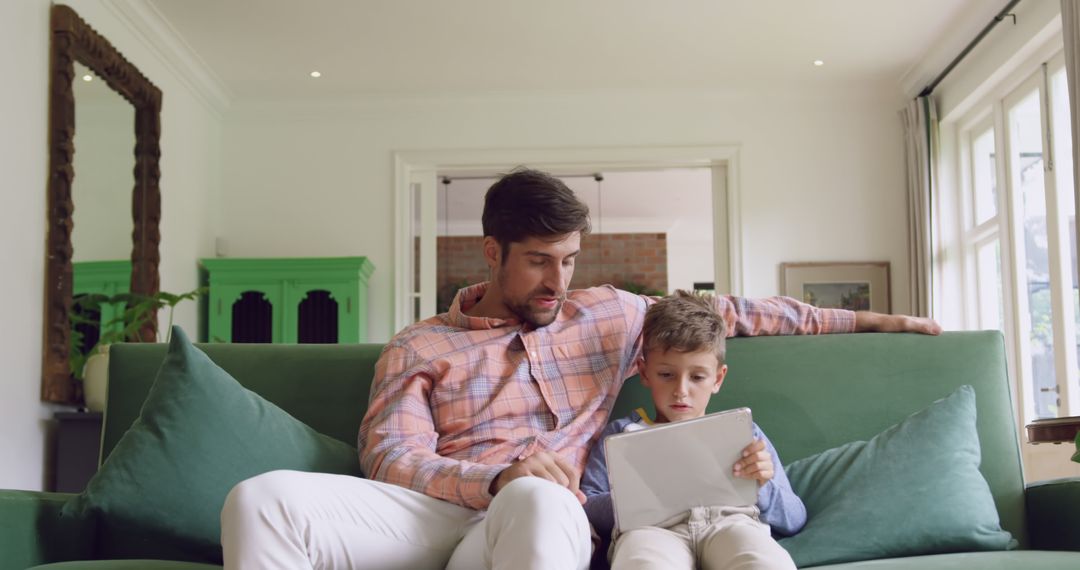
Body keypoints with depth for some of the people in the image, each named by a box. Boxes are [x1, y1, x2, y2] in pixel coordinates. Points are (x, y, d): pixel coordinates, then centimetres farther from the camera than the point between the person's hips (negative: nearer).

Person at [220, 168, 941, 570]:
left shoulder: (606, 316, 23)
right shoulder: (418, 347, 15)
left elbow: (725, 311, 28)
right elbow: (390, 456, 1)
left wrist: (862, 319, 30)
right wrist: (495, 478, -19)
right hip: (434, 510, 1)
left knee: (537, 500, -42)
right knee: (262, 498, -28)